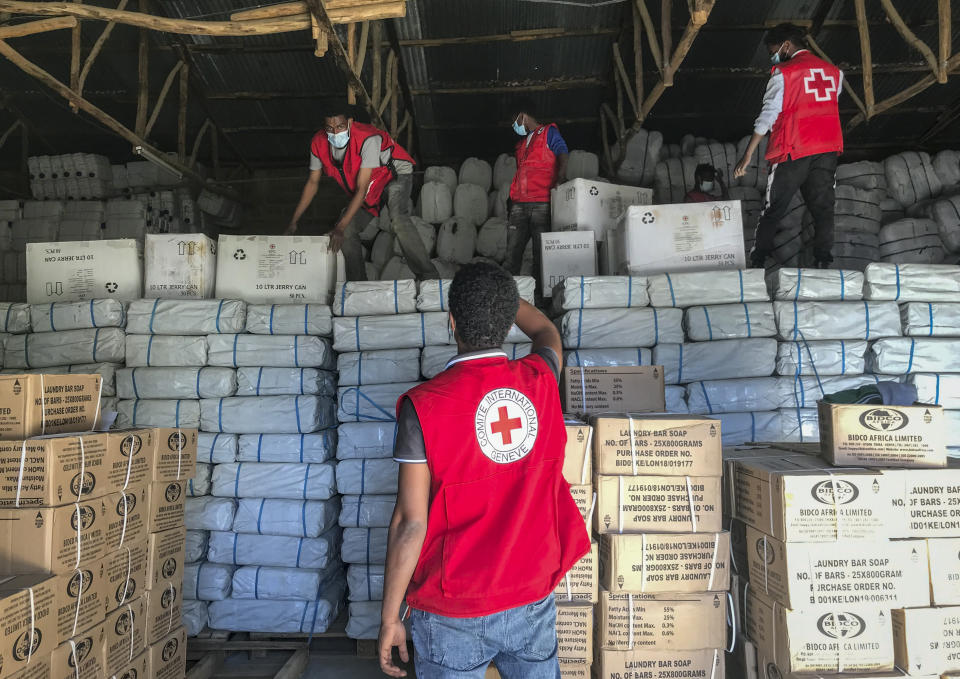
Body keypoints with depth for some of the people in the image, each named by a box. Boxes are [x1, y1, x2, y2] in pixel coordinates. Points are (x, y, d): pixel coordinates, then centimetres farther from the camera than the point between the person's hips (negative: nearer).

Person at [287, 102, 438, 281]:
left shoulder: (368, 139, -33)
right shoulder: (319, 143, -15)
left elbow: (361, 188, -34)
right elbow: (312, 182, -1)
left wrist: (340, 227, -36)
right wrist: (294, 221, -2)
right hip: (370, 189, 7)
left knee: (398, 218, -34)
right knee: (347, 231, -5)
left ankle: (429, 276, -34)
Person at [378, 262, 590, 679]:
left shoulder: (422, 405, -19)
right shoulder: (540, 381, -7)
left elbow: (411, 523, -17)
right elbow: (547, 333, 18)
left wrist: (389, 617, -6)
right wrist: (500, 293, 30)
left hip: (454, 614, -3)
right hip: (532, 602, 3)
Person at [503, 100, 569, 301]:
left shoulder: (549, 133, 9)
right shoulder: (522, 142, 29)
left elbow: (563, 155, -5)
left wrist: (560, 176, -25)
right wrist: (512, 202, 21)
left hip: (542, 203, -6)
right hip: (519, 205, 6)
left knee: (541, 252, -6)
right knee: (512, 250, -2)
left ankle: (539, 294, -4)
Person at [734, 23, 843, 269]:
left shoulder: (783, 73, -3)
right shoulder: (833, 71, 13)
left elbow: (768, 115, -8)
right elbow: (830, 105, 19)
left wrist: (748, 155, -8)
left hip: (794, 150, -4)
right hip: (828, 149, 4)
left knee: (772, 210, 3)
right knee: (823, 207, 4)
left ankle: (756, 262, 3)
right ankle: (823, 263, -3)